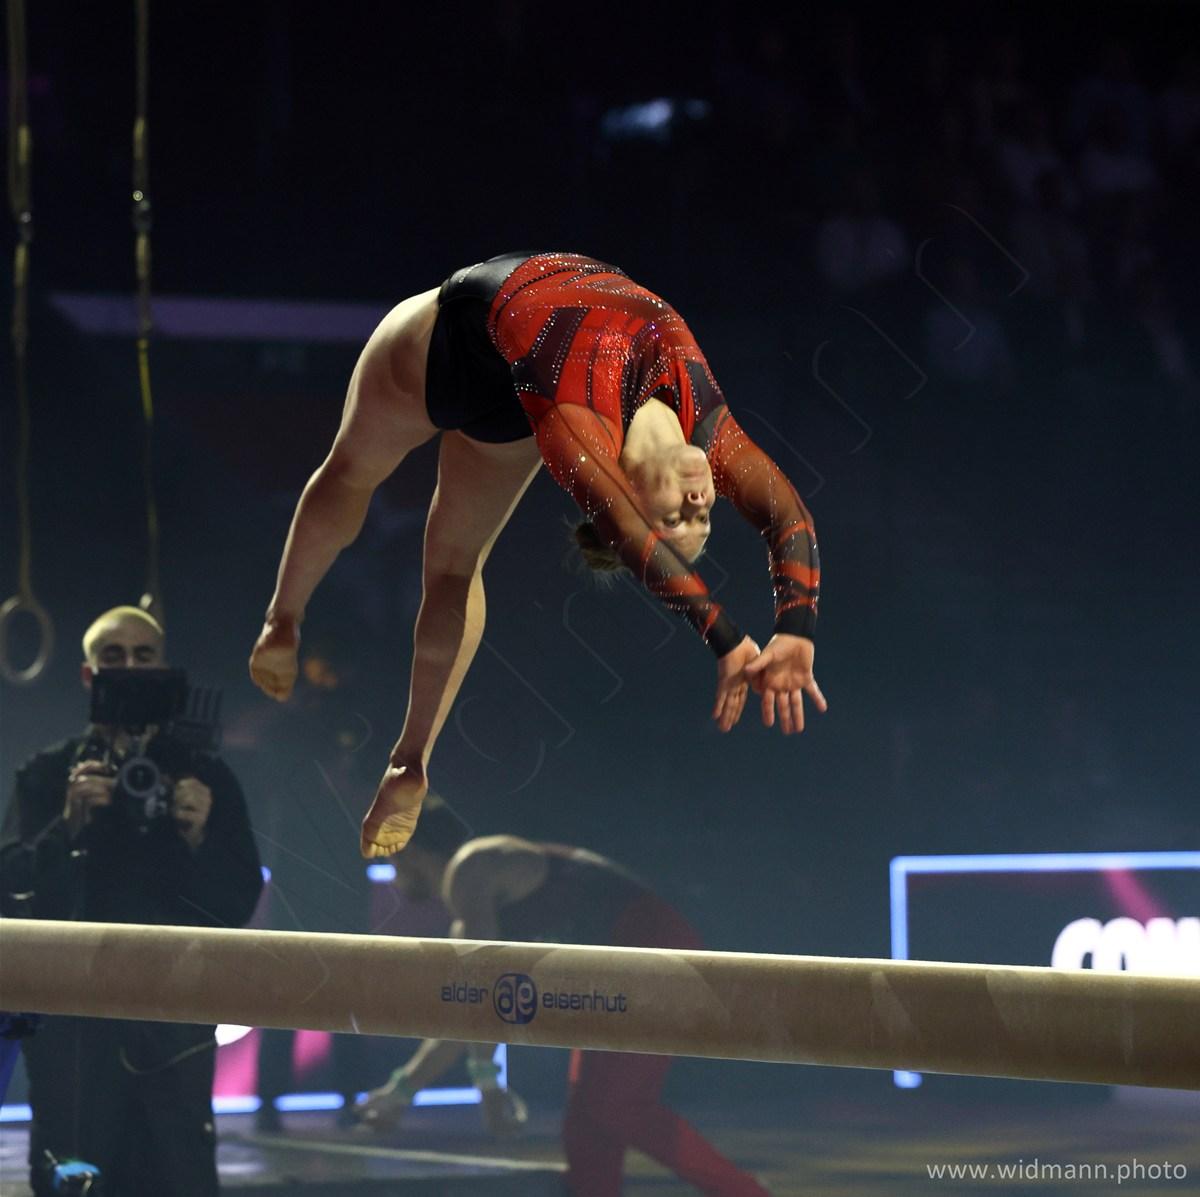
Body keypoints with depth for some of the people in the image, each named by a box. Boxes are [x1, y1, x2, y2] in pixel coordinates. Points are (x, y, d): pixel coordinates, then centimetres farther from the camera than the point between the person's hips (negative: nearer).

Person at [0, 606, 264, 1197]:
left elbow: (239, 902, 7)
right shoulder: (47, 776, 12)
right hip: (73, 1025, 0)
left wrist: (198, 839, -11)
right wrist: (69, 824, -14)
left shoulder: (205, 777, 14)